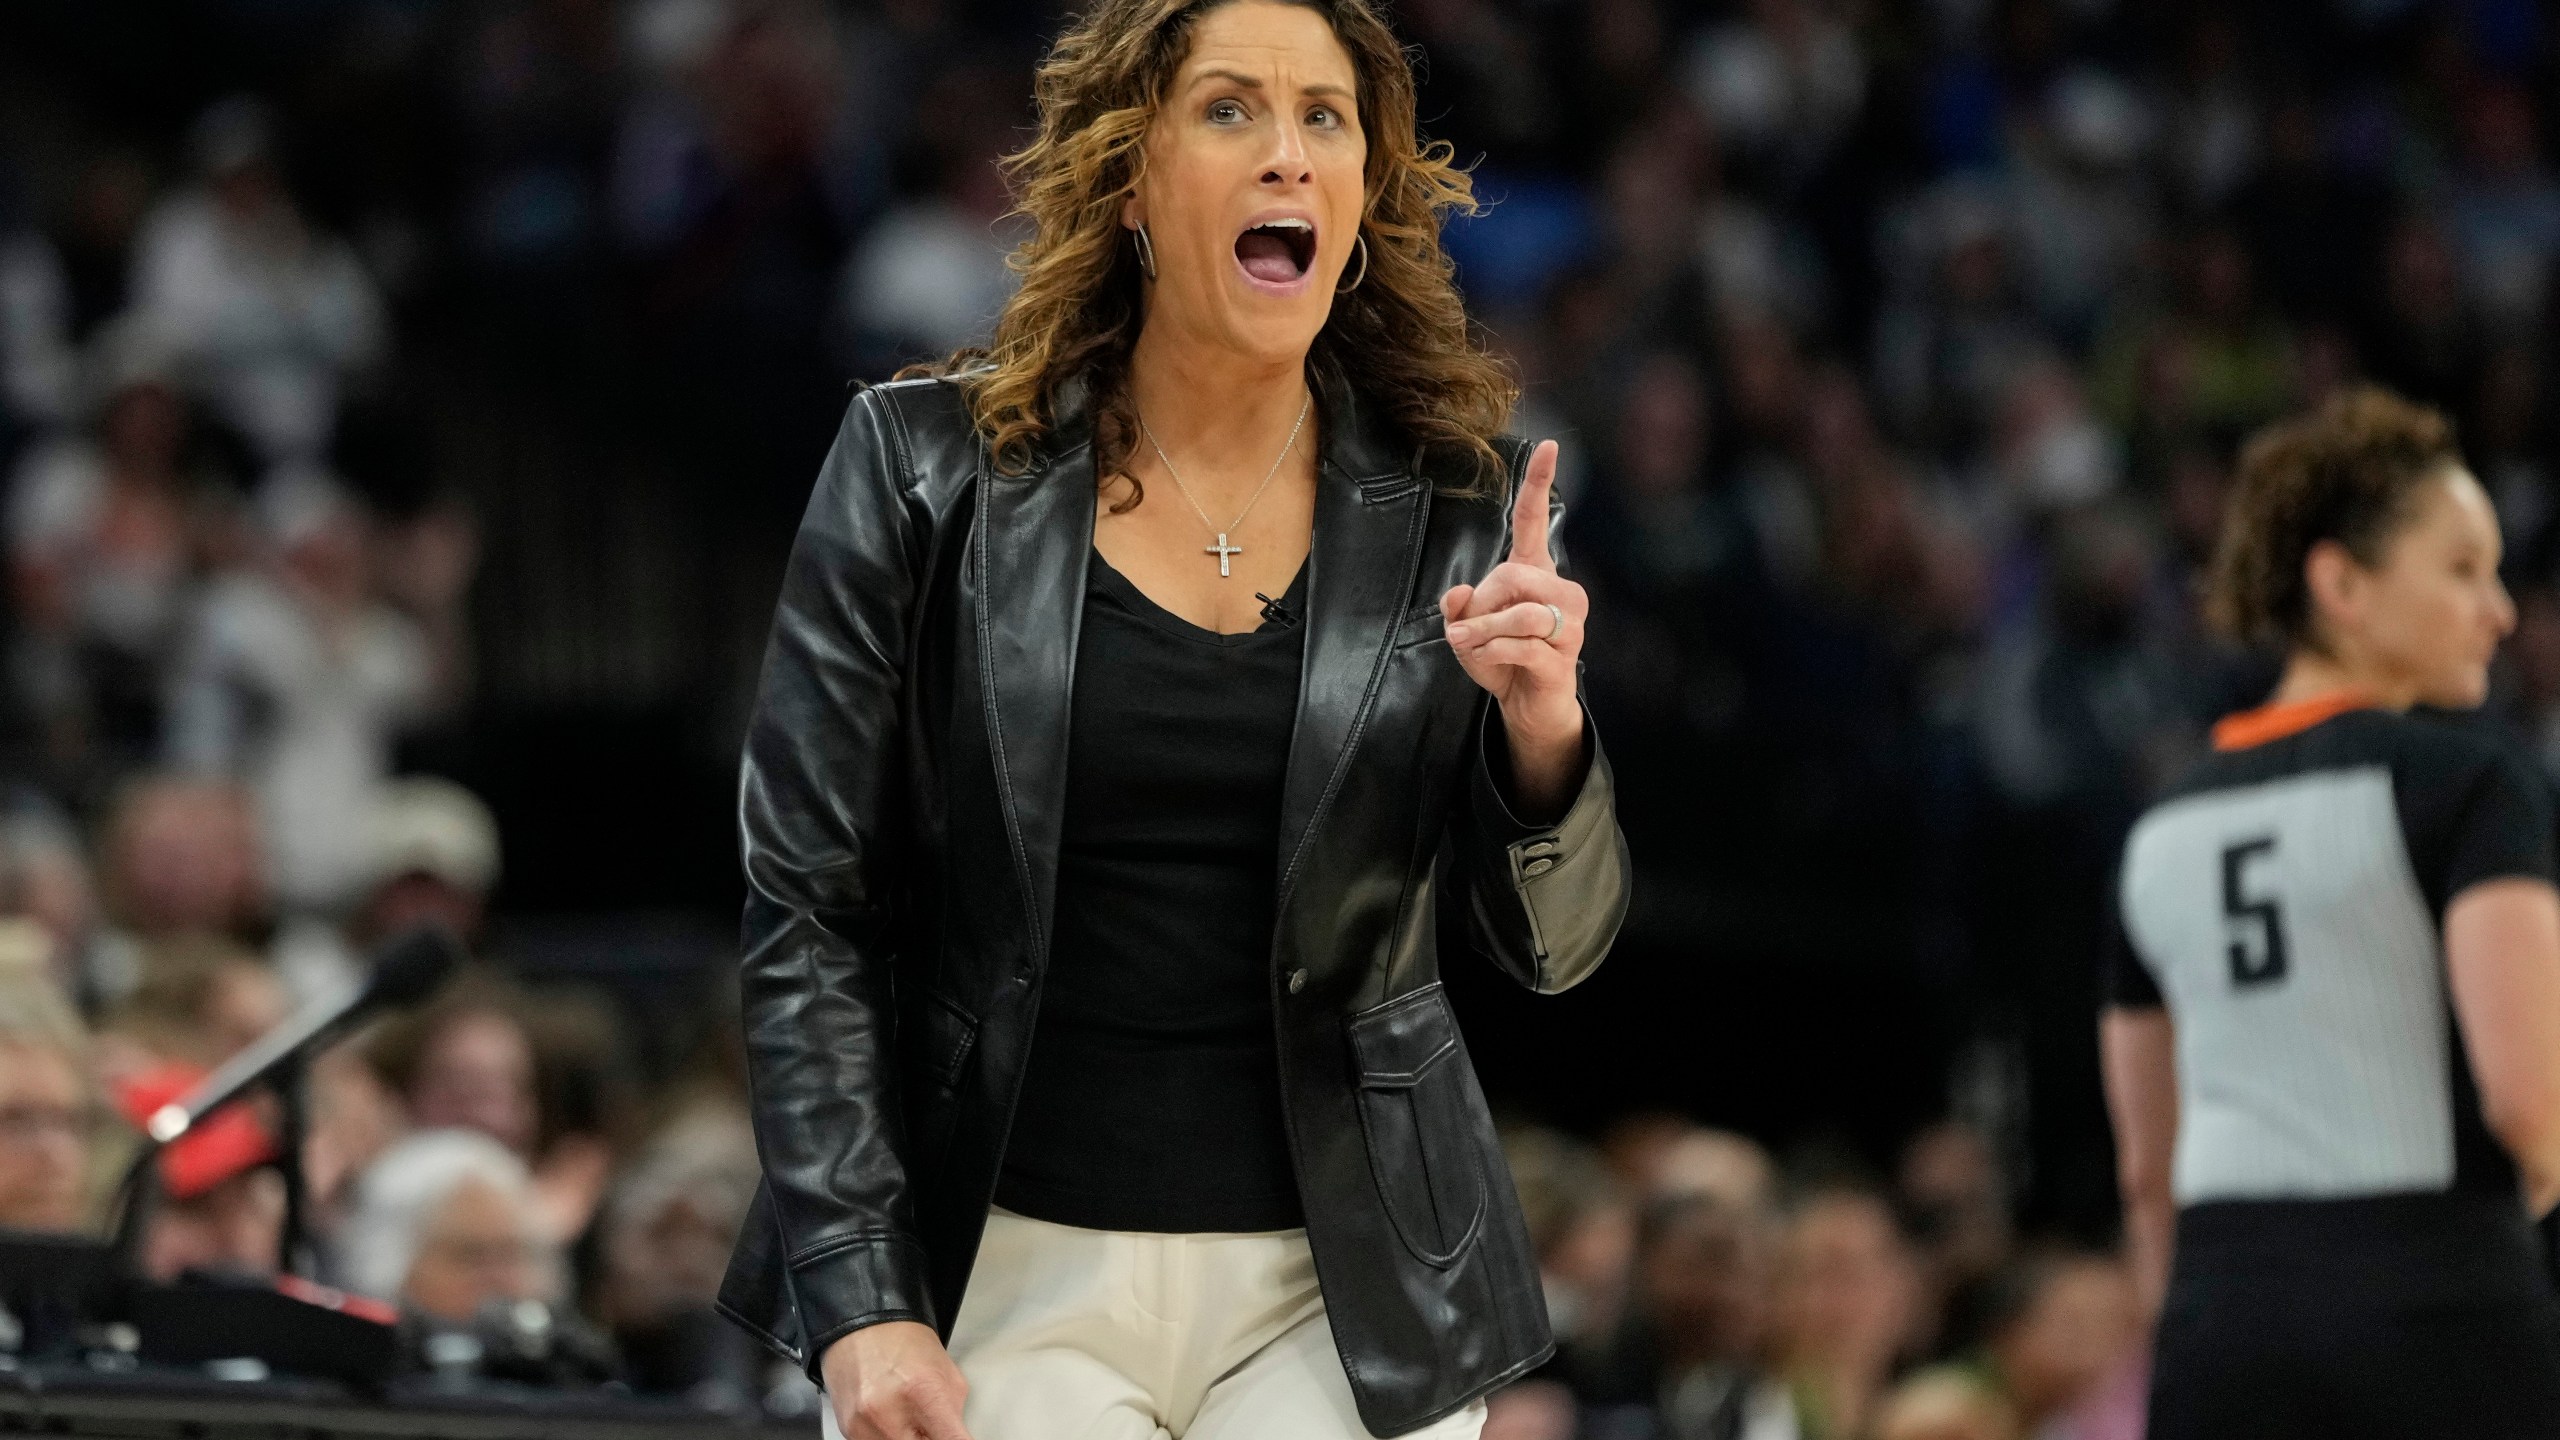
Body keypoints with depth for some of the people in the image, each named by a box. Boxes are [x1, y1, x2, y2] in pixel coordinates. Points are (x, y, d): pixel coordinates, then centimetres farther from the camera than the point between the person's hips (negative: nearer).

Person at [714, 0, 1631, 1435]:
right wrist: (857, 1305, -9)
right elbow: (805, 914, -1)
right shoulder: (926, 470, -2)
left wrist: (1542, 725, -17)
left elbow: (1556, 941, 4)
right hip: (1011, 1261, -1)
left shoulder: (1459, 507, 2)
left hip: (1338, 1300, 1)